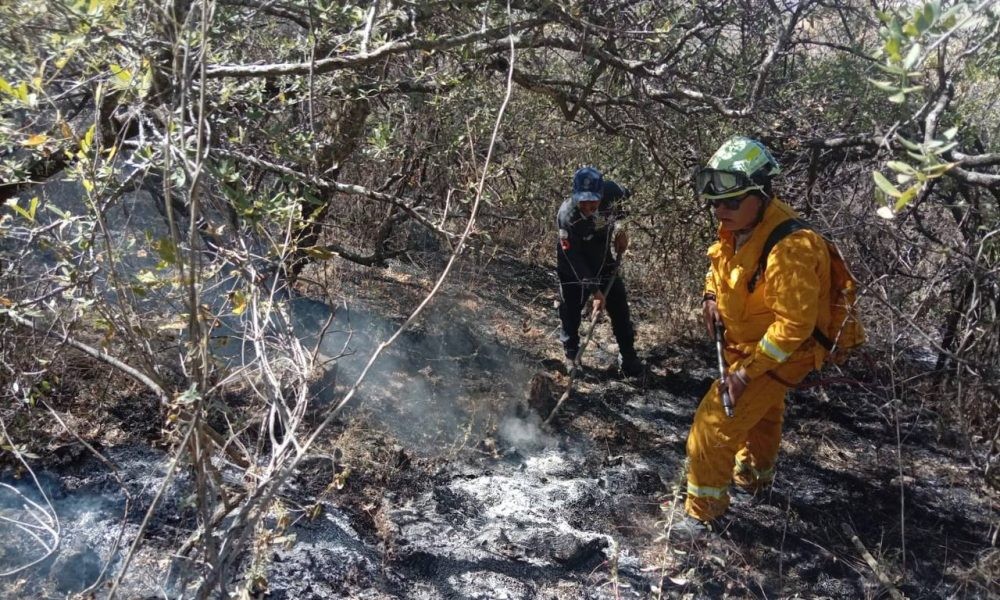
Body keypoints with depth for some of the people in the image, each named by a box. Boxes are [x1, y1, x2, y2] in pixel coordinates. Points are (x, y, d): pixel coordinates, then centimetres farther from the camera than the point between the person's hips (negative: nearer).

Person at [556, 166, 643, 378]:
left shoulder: (611, 192, -25)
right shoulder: (566, 216, -34)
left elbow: (627, 198, 4)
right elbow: (574, 259, -29)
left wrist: (621, 228, -4)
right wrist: (594, 291, -30)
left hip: (605, 261, 3)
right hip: (574, 266, -3)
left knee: (620, 310, 5)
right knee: (570, 309, 1)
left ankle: (628, 358, 21)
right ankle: (571, 356, 24)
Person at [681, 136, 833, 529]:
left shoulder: (789, 248, -37)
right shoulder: (740, 225, -9)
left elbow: (795, 324, -35)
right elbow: (721, 262, 12)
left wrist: (747, 371, -32)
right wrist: (712, 296, -7)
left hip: (778, 354, -9)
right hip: (748, 342, 9)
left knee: (714, 423, -8)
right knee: (762, 413, 32)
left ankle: (703, 512, 10)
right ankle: (754, 475, 57)